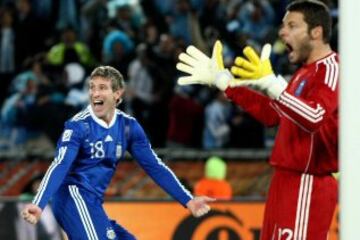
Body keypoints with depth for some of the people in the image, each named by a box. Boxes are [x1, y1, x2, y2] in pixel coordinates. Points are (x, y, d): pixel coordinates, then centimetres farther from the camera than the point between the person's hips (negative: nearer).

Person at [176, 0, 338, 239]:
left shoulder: (331, 70, -15)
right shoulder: (306, 72, 18)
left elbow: (314, 118, -33)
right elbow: (271, 113, 28)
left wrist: (271, 84, -46)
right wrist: (223, 80, 26)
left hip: (305, 188, -11)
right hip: (289, 183, 11)